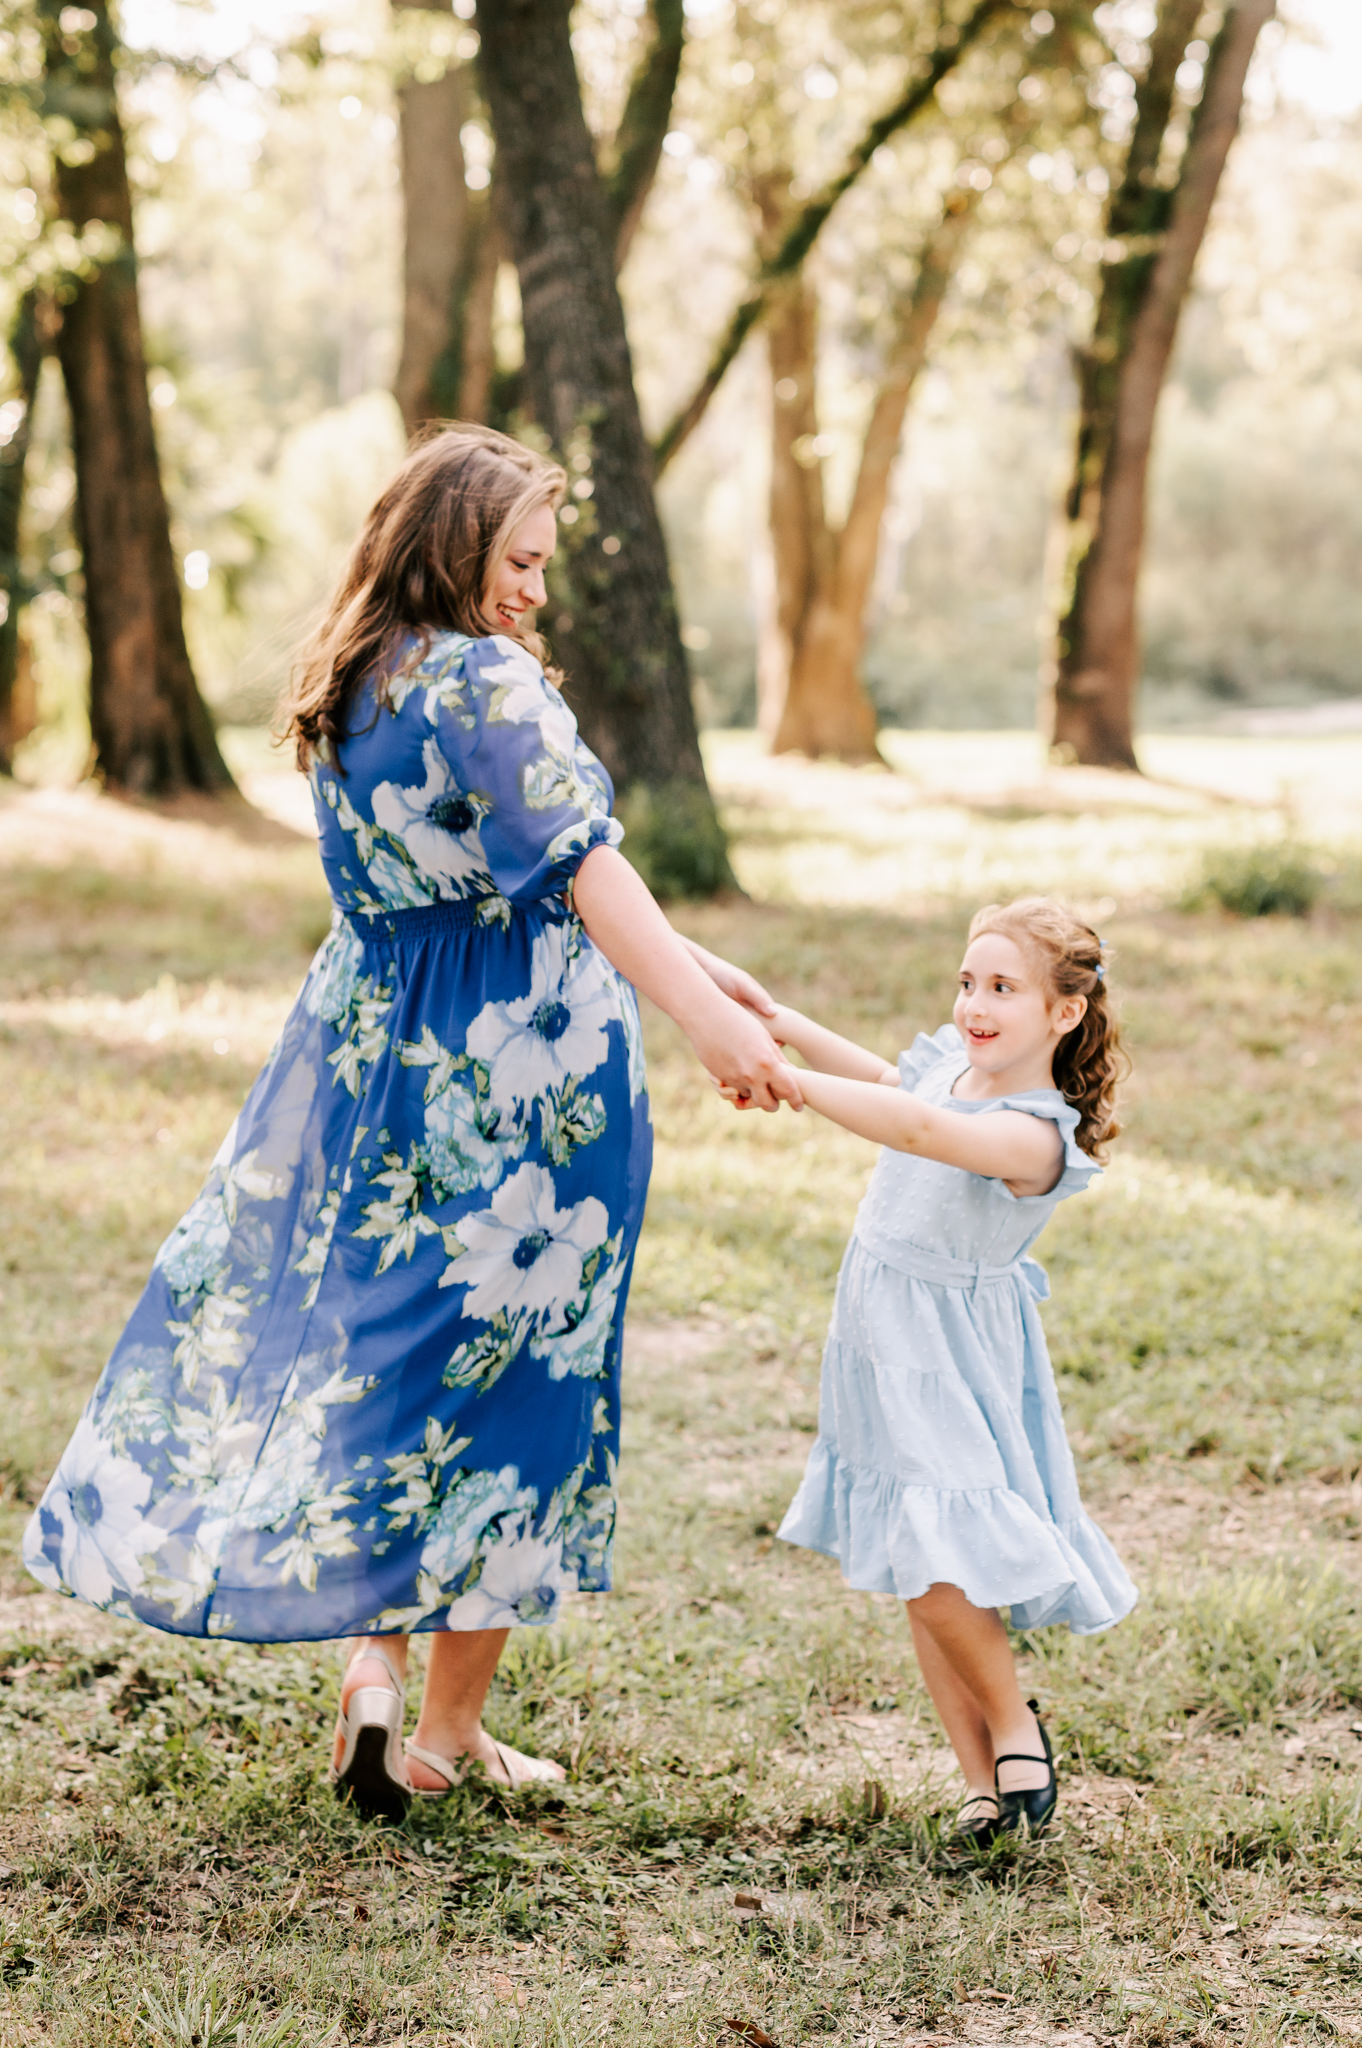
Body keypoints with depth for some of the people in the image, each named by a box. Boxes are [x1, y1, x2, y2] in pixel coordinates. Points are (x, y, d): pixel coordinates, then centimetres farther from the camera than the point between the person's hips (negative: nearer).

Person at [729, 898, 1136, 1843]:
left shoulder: (1036, 1135, -22)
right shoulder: (950, 1060, 3)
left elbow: (918, 1128, -39)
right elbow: (882, 1075, 26)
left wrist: (780, 1078, -40)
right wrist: (778, 1022, 18)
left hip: (951, 1363, -8)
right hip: (883, 1342, 8)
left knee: (934, 1567, -15)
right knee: (921, 1583, 10)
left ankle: (1015, 1723, 12)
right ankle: (983, 1780, 18)